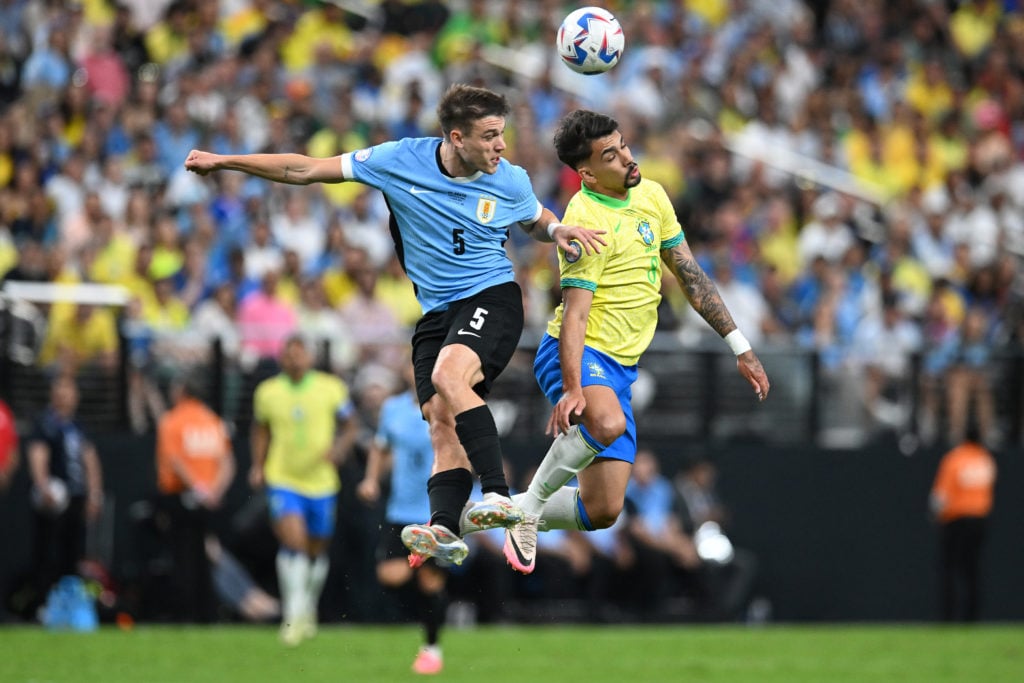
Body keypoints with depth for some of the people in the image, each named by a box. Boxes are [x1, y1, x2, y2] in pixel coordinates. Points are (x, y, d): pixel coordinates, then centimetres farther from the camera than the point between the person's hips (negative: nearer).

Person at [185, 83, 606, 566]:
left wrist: (558, 230, -3)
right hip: (436, 311, 3)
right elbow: (305, 170, 1)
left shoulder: (510, 182, -3)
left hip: (491, 296, -3)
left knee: (448, 375, -31)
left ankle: (499, 495, -38)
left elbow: (537, 221, 22)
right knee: (442, 422, -13)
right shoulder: (401, 161, -5)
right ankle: (444, 531, -27)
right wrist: (223, 161, 1)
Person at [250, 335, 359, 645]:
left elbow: (351, 425, 5)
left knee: (317, 550, 12)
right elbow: (261, 429, 15)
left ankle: (309, 609, 37)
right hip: (283, 481, -2)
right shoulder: (267, 392, 0)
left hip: (321, 481, 2)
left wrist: (339, 447, -14)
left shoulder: (332, 388, -3)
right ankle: (293, 615, -20)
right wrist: (258, 465, 5)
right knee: (293, 540, -21)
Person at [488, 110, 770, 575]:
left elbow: (690, 276, 17)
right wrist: (571, 390, -32)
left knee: (602, 512, 0)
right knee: (608, 424, -40)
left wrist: (739, 347, 15)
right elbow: (575, 312, -21)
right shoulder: (586, 218, -15)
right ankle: (531, 503, -16)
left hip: (621, 368, 7)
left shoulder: (651, 196, 9)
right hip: (577, 357, -7)